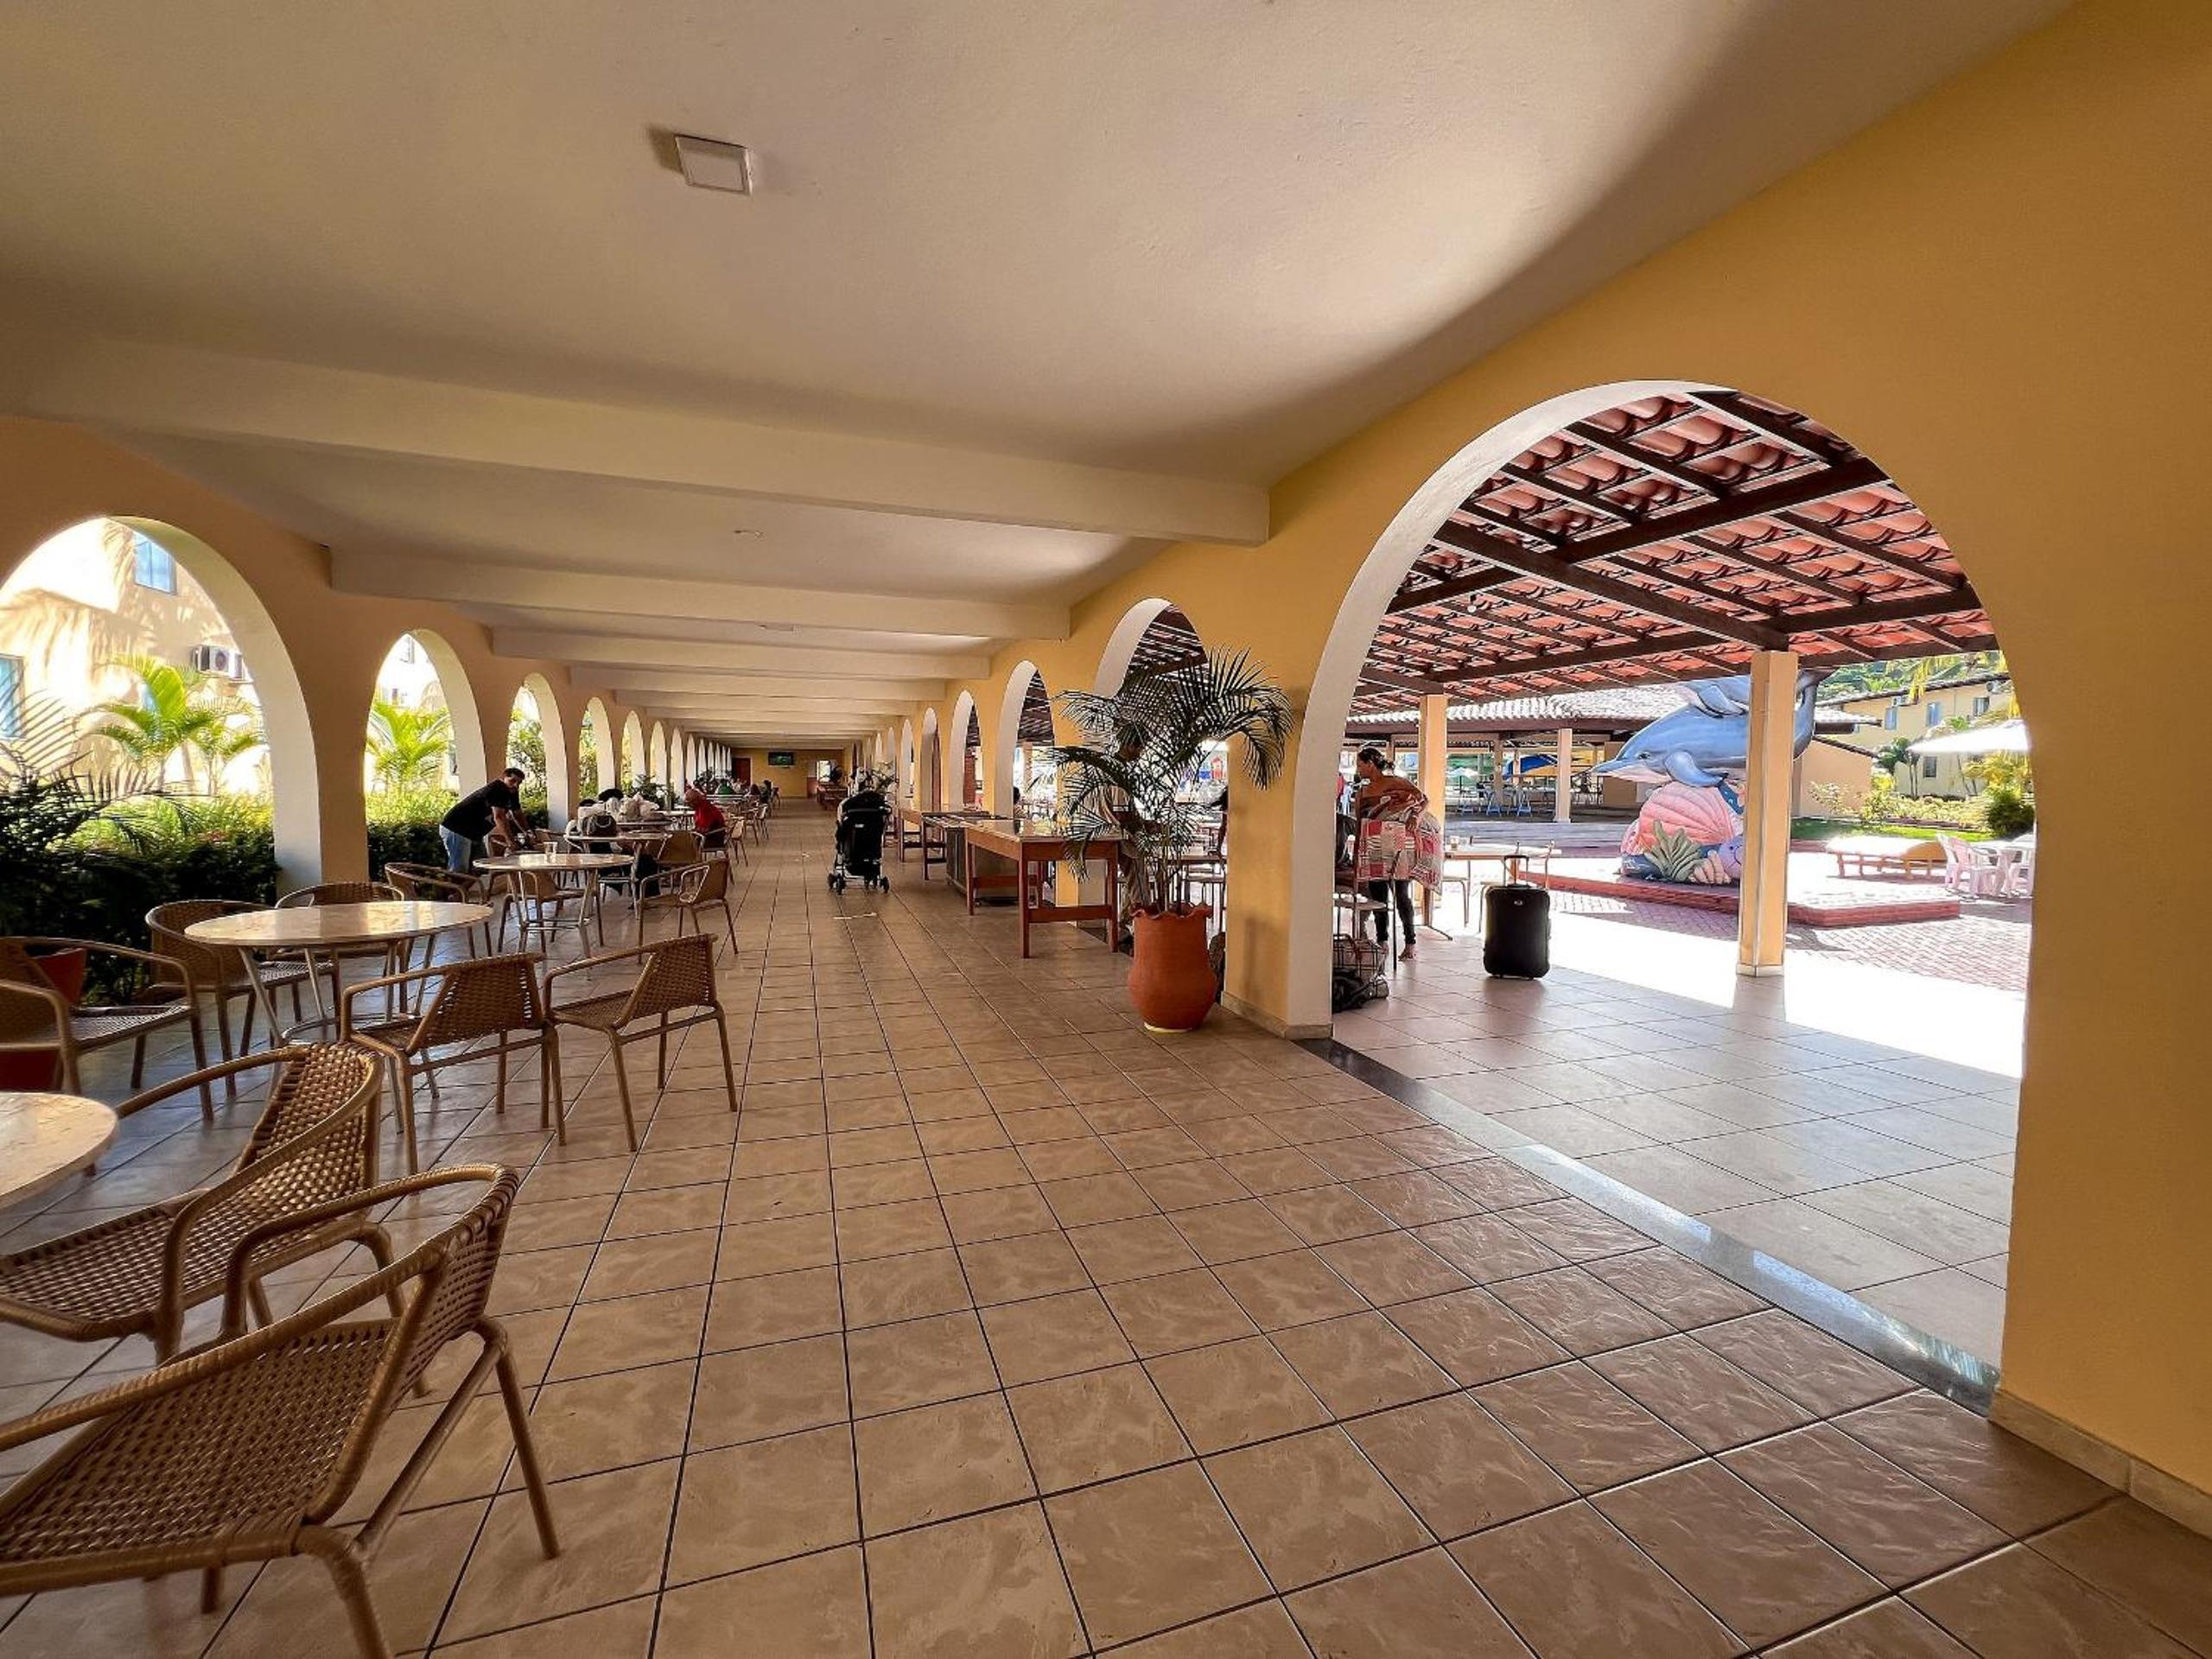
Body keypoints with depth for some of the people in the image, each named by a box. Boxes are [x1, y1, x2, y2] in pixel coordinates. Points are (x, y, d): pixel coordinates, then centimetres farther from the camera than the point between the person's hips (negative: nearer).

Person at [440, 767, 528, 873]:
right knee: (459, 871, -14)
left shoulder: (512, 793, 6)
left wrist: (528, 833, 1)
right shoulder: (495, 789, -22)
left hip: (475, 834, 10)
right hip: (455, 829, -10)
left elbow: (518, 815, 13)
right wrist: (511, 839, -32)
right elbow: (498, 817, -29)